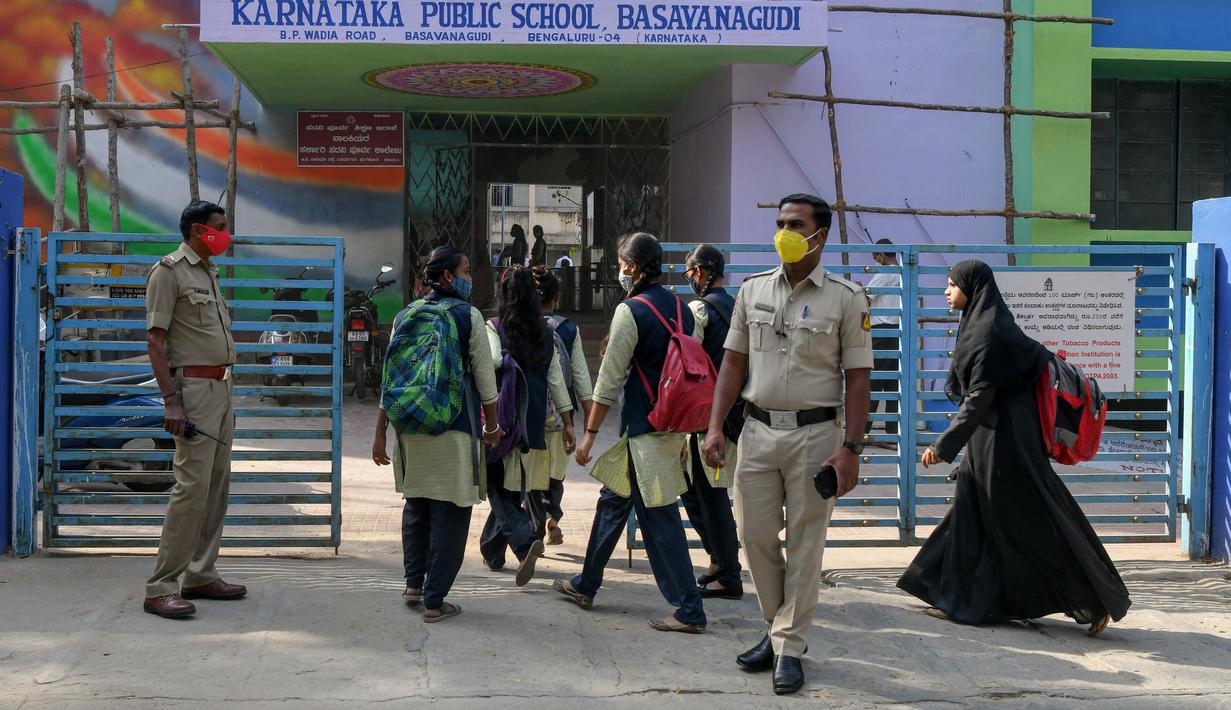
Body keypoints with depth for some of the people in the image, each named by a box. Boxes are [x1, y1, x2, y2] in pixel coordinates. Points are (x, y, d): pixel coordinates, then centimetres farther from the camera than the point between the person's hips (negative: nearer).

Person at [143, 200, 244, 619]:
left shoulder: (210, 272, 19)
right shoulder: (169, 270, -7)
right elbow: (155, 339, -13)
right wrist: (171, 401, -21)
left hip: (222, 387, 9)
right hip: (193, 387, -9)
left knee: (217, 484, 10)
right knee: (193, 485, -14)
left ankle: (201, 575, 17)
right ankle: (161, 587, -11)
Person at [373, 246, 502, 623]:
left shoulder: (406, 317, 9)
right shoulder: (468, 316, -4)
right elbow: (485, 378, -1)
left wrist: (381, 433, 13)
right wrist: (492, 427, 11)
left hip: (410, 426, 5)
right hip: (454, 429, -5)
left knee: (416, 505, 21)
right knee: (450, 511, 2)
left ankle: (413, 584, 27)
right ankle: (434, 600, 2)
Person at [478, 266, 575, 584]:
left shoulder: (495, 328, -6)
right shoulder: (545, 333, 7)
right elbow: (556, 379, 8)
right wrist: (567, 422, 13)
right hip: (535, 423, 5)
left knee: (500, 488, 1)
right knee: (515, 486, 16)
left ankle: (526, 541, -20)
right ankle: (492, 551, 26)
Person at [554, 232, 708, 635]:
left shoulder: (630, 311, -13)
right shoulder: (681, 309, 10)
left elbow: (610, 379, -14)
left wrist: (590, 432, -8)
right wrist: (683, 431, 23)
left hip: (644, 428, -8)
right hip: (673, 424, 9)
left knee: (659, 517, -3)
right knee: (613, 500, 18)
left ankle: (689, 610, -1)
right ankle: (585, 586, 28)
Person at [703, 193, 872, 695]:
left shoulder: (846, 298, -3)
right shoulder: (753, 290, 8)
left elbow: (857, 378, -5)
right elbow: (734, 362, 11)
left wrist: (851, 448, -11)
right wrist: (715, 427, 2)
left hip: (814, 433, -4)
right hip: (758, 431, 4)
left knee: (804, 544, 2)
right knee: (754, 536, 7)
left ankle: (789, 648, 11)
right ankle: (779, 628, 25)